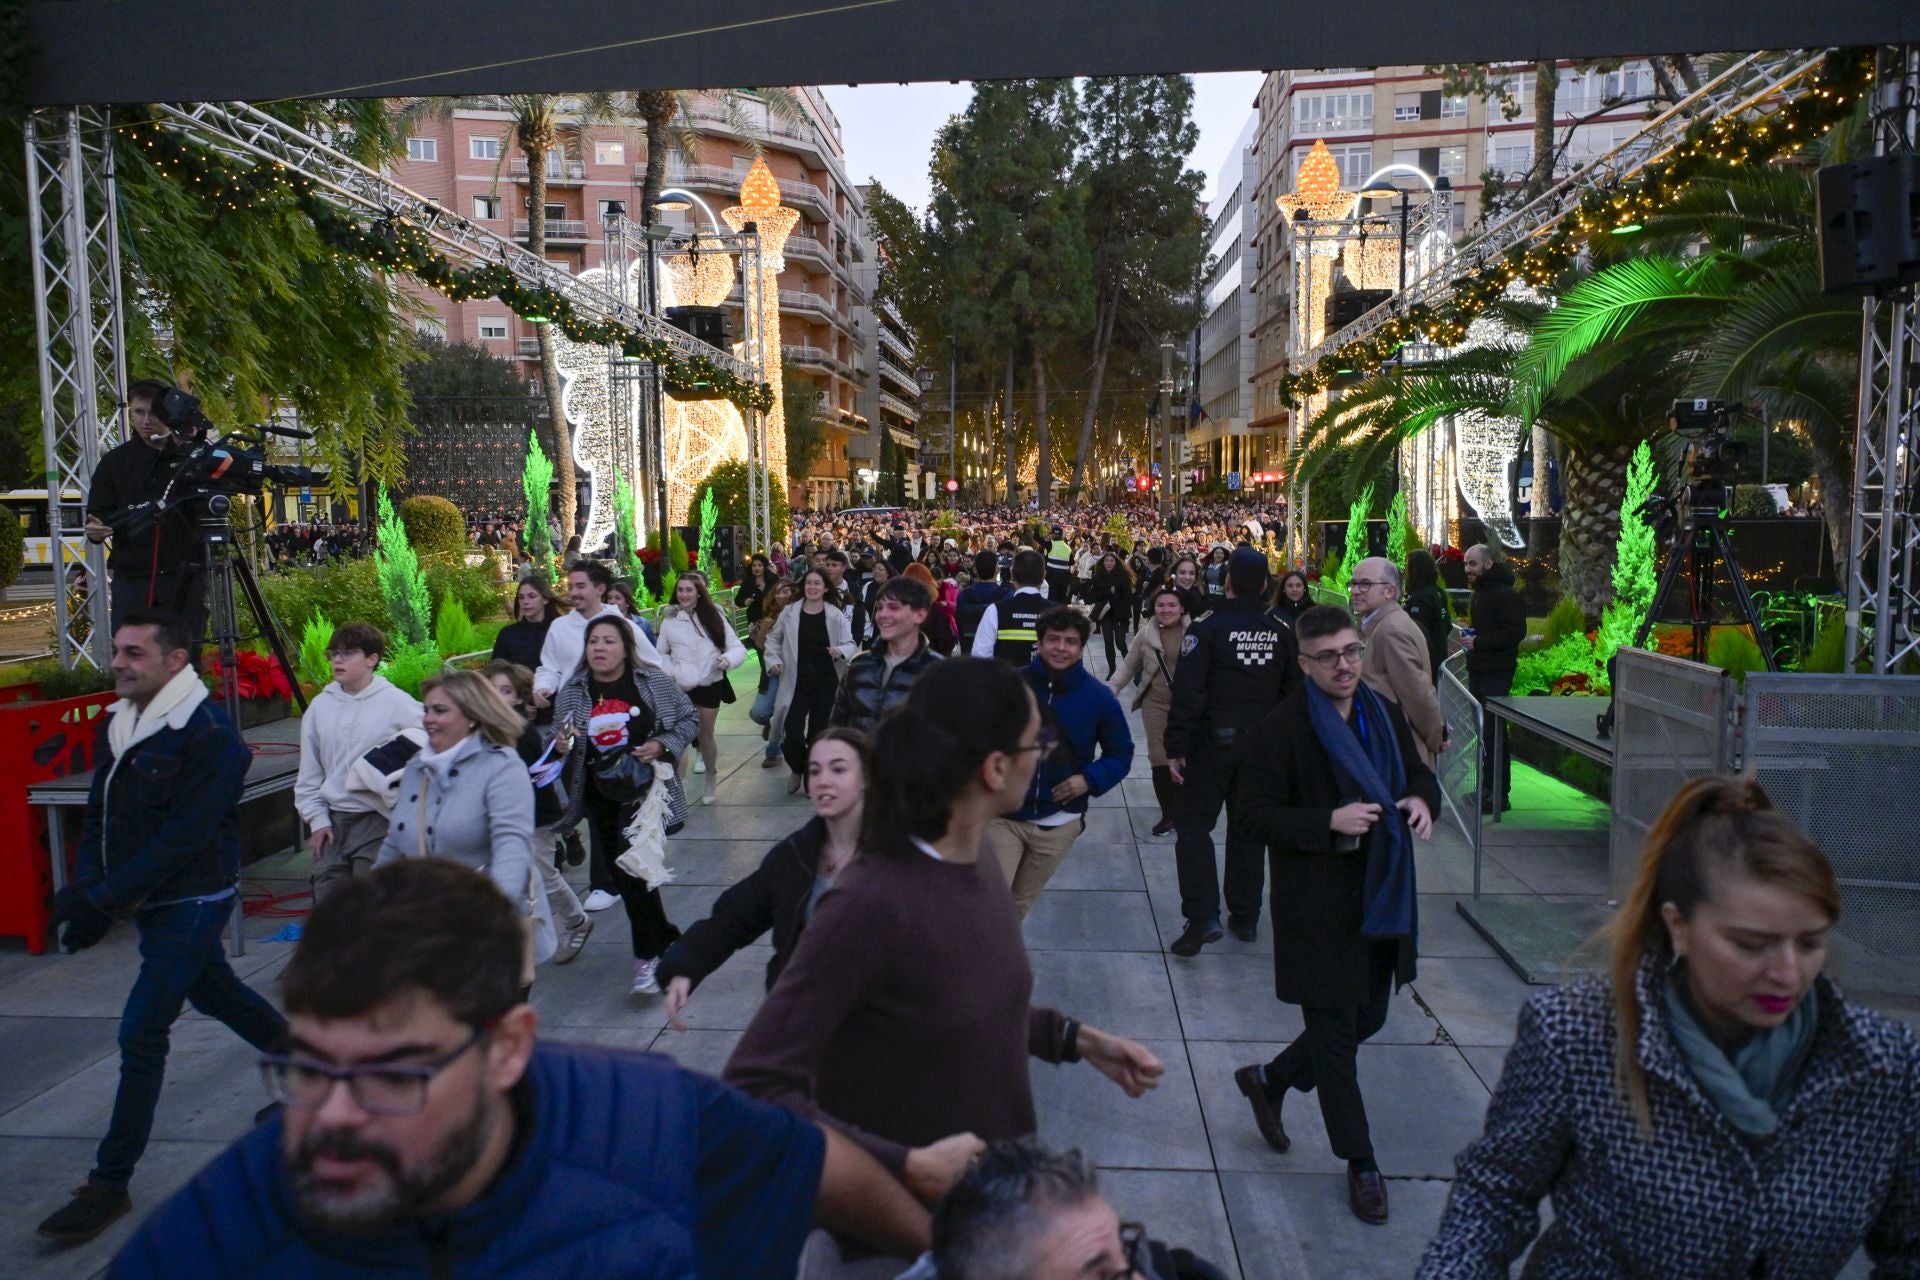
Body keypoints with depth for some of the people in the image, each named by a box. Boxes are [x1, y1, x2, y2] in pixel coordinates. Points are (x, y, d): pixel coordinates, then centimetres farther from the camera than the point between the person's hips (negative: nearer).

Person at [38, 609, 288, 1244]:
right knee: (213, 990, 23)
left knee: (141, 1034, -6)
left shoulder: (208, 734, -21)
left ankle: (110, 1184, 6)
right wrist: (86, 889, -10)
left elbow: (183, 838, -25)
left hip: (191, 902, -9)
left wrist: (102, 897, -25)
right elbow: (99, 817, 6)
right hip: (152, 901, 9)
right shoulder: (116, 724, 5)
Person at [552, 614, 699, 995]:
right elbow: (558, 745, 13)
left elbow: (690, 719, 4)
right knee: (620, 874, 10)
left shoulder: (655, 682, -5)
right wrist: (561, 745, -11)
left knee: (635, 867, -13)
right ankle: (664, 937, 32)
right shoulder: (571, 694, 2)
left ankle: (647, 956, 1)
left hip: (644, 789, -4)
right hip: (600, 796, 4)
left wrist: (664, 745, -13)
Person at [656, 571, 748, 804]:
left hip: (710, 685, 1)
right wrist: (670, 671, -8)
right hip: (681, 687, 0)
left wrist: (729, 659, -24)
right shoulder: (669, 621, -2)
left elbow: (738, 647, -3)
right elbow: (661, 654, 10)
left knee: (705, 736, 15)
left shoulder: (714, 617, -3)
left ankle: (711, 782, 37)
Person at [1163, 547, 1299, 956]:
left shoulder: (1206, 628, -12)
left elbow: (1187, 691, -16)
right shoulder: (1282, 633, 3)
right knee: (1248, 829, 15)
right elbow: (1295, 692, 10)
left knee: (1194, 825, 2)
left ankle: (1203, 917, -8)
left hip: (1214, 742, -4)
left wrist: (1176, 747, -11)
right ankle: (1245, 917, 23)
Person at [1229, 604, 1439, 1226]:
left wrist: (1422, 798, -5)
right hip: (1320, 910, -7)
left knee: (1366, 1017, 18)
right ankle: (1360, 1162, 24)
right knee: (1335, 1033, 6)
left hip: (1383, 898, 7)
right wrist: (1329, 822, -24)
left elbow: (1418, 773, 19)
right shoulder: (1280, 729, -15)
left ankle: (1269, 1080, 41)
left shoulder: (1386, 715, 5)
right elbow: (1251, 813, -15)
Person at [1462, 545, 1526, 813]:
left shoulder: (1504, 594, -13)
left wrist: (1479, 642, -21)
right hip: (1478, 670, 10)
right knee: (1482, 730, 12)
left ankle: (1499, 794, -4)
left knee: (1493, 731, -8)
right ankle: (1487, 786, 20)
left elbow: (1516, 632, -21)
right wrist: (1470, 637, 9)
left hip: (1496, 672, -10)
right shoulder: (1481, 592, 18)